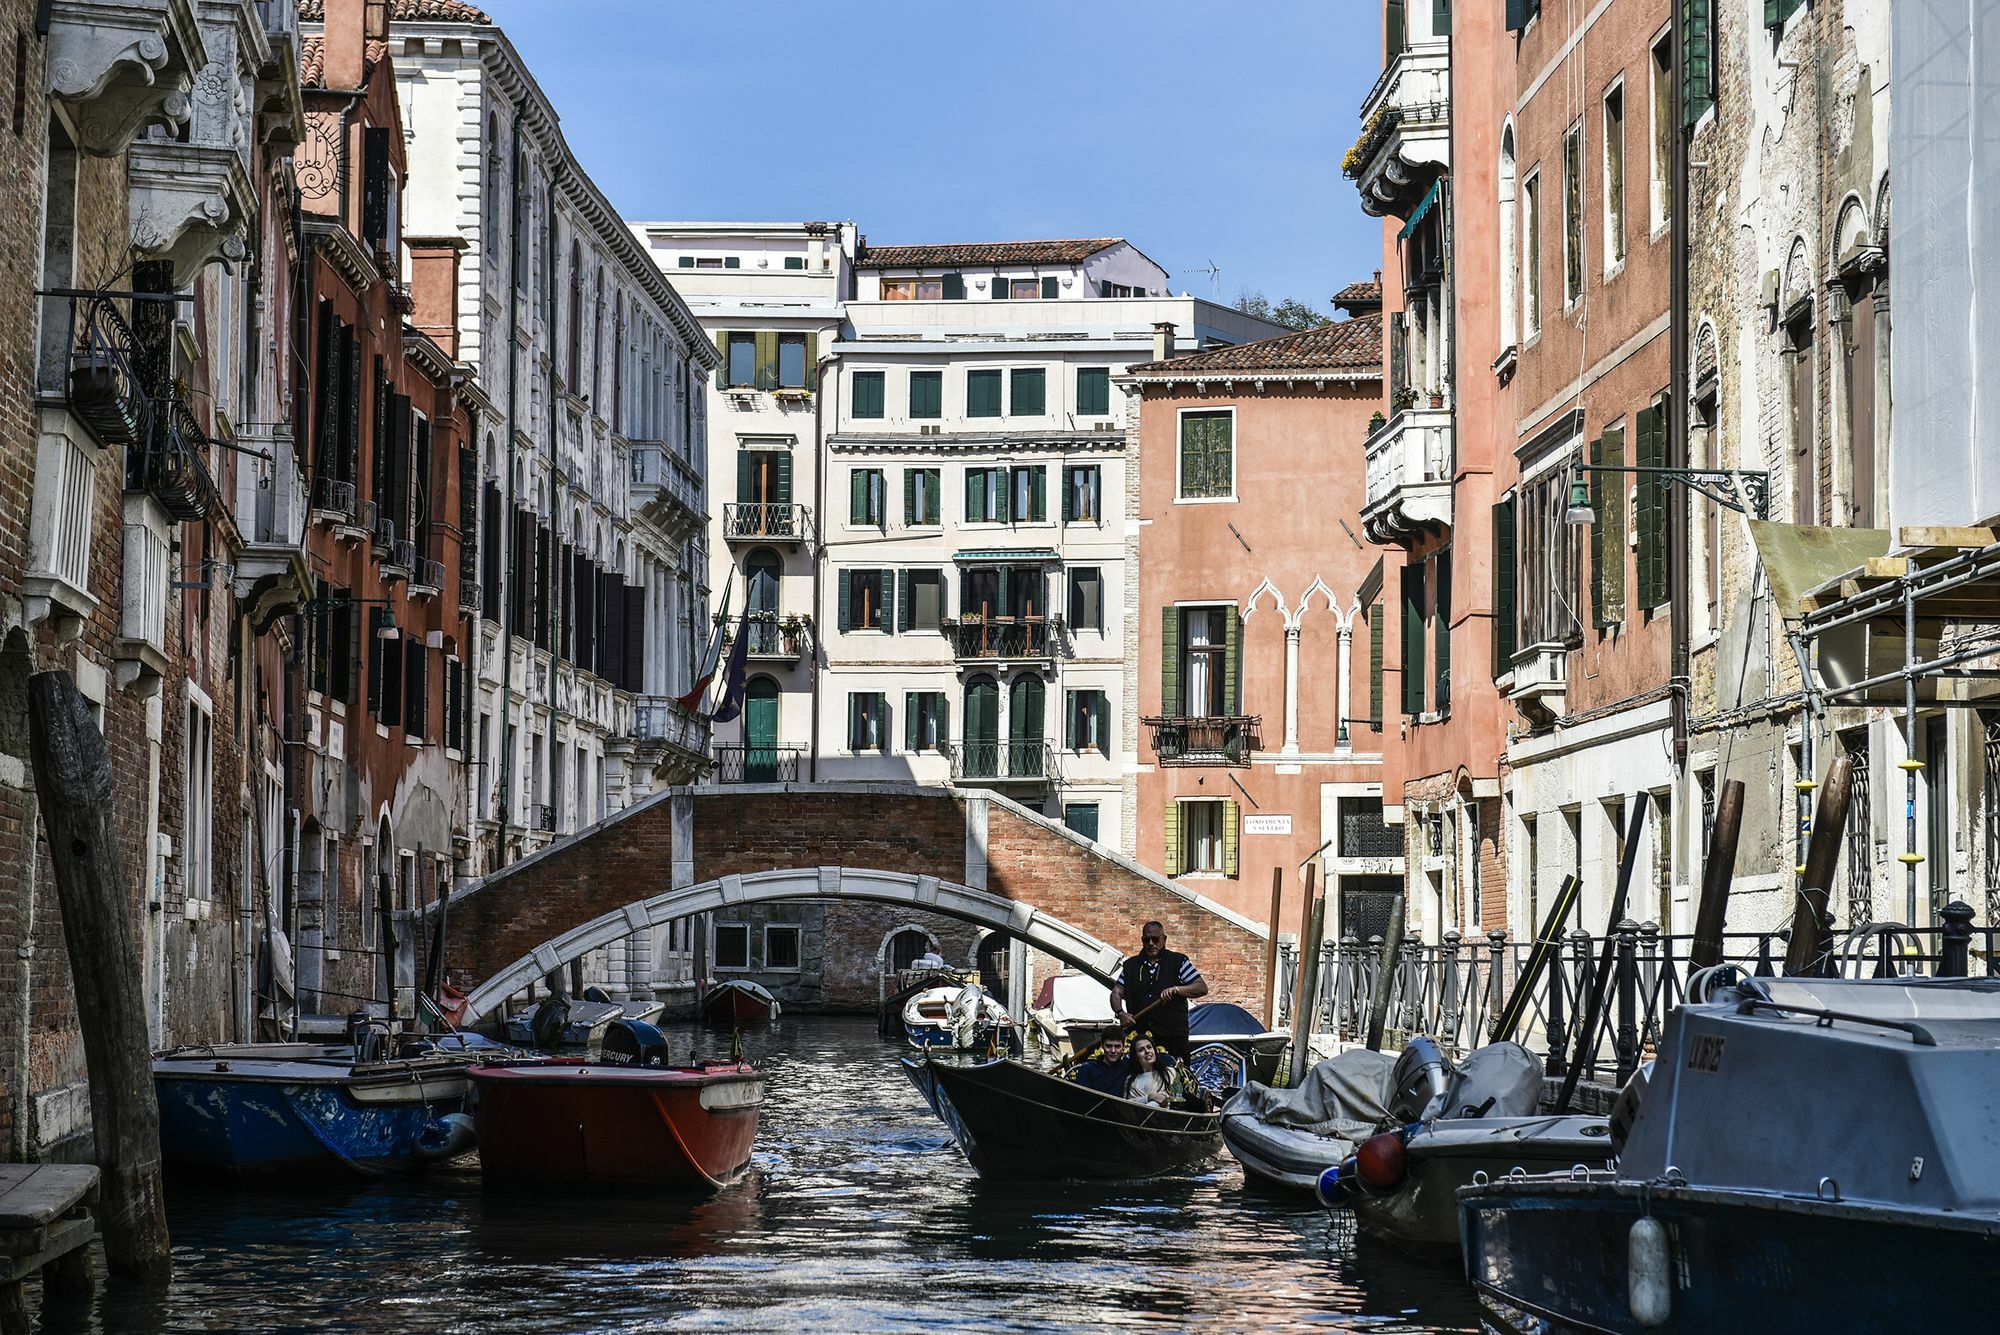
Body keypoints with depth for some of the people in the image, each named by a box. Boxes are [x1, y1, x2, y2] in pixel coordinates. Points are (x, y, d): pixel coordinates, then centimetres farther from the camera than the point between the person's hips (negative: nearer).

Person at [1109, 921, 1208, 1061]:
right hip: (1139, 1035, 2)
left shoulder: (1179, 961, 6)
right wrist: (1120, 1013, -7)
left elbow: (1202, 988, 1)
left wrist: (1176, 990, -15)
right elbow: (1116, 993, 14)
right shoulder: (1131, 965, 15)